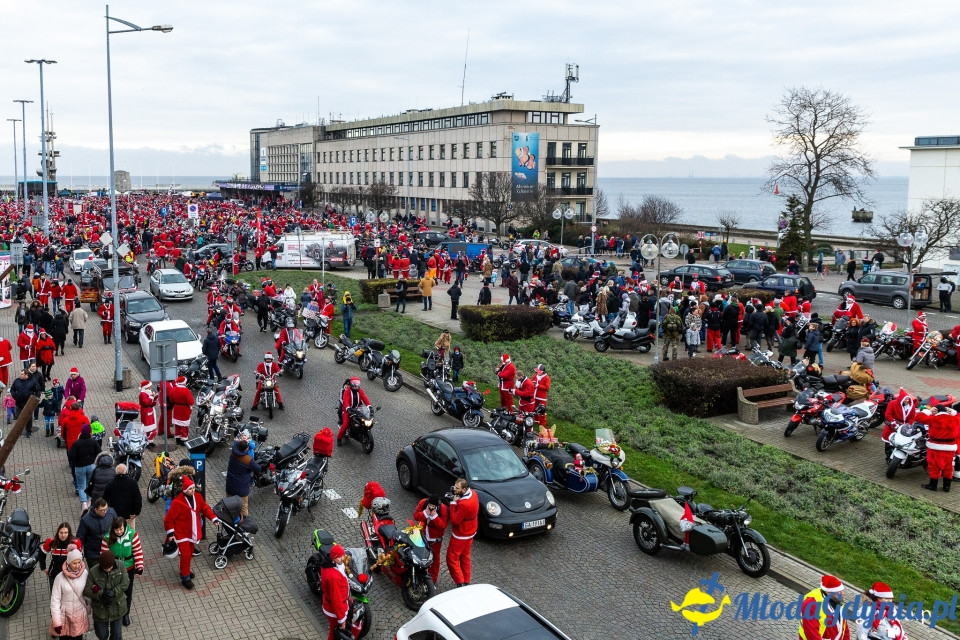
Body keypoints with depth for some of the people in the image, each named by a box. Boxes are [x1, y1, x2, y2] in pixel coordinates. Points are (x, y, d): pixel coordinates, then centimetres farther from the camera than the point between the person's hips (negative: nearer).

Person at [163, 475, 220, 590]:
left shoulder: (197, 497, -5)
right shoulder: (177, 502, -23)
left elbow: (205, 508, 9)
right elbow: (169, 518, -16)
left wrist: (214, 519, -1)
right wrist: (170, 533, -19)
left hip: (193, 532, 6)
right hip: (182, 533, -6)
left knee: (190, 553, 18)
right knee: (185, 554, -8)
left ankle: (185, 570, 40)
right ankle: (185, 577, 6)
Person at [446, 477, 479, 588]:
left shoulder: (463, 504, -35)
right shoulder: (472, 493, -7)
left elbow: (455, 521, -27)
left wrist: (453, 503, -26)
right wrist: (456, 501, -4)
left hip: (460, 536, -9)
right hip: (470, 533, 9)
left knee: (452, 559, 3)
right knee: (465, 557, 20)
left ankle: (460, 583, 4)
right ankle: (466, 582, 30)